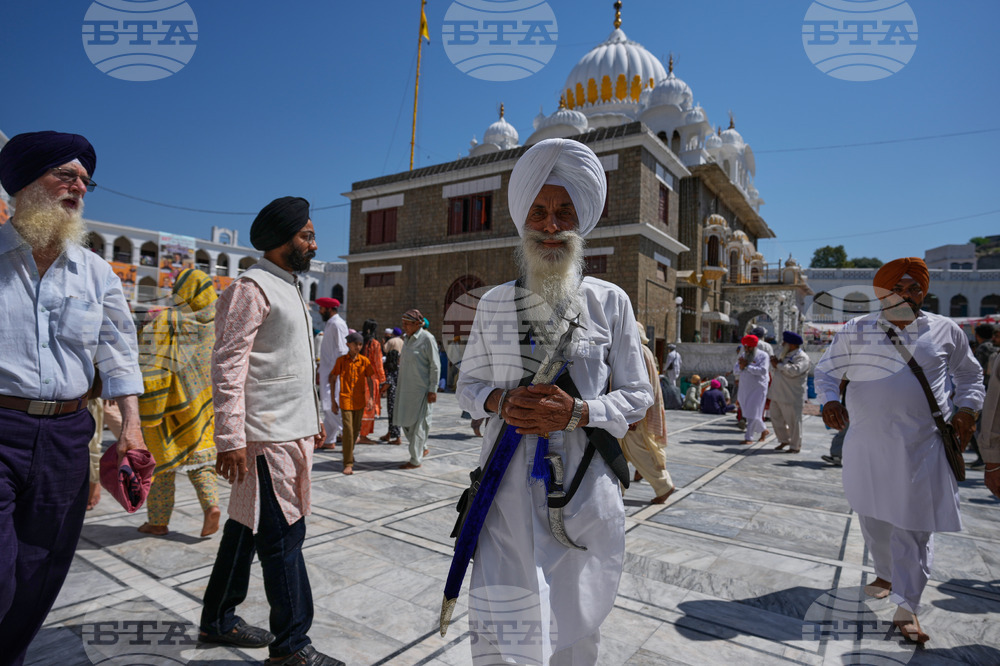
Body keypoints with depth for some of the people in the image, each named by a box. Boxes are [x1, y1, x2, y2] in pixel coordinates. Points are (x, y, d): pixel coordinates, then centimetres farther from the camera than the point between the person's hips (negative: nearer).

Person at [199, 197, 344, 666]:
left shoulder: (290, 290, 19)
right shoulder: (252, 288, -11)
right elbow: (228, 366, -17)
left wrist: (314, 419, 23)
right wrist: (230, 439, -21)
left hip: (293, 432, 9)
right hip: (268, 436, -9)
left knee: (247, 527, 18)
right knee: (283, 536, -3)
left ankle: (218, 621, 33)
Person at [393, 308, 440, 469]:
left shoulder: (427, 338, -13)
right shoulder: (408, 338, 11)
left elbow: (435, 366, -14)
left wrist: (433, 390, -16)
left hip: (421, 389, -8)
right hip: (406, 388, 8)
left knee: (418, 424, -1)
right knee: (405, 422, 13)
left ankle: (416, 460, 9)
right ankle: (422, 448, 32)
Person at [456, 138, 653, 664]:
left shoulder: (610, 302, 1)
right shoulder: (494, 304, 5)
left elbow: (638, 397, 3)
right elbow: (467, 383, 12)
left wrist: (577, 412, -16)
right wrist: (499, 401, -11)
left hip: (585, 492, 0)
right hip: (508, 488, 1)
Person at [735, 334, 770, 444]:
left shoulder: (763, 356, -7)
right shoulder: (743, 355, 9)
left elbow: (762, 370, -21)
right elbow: (735, 371, 5)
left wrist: (747, 366, -21)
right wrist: (741, 367, -17)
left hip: (758, 389, -6)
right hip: (744, 389, 6)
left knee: (753, 414, -8)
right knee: (747, 413, 12)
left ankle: (749, 437, -1)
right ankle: (763, 430, 32)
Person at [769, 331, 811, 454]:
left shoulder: (802, 357, -10)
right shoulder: (785, 355, 17)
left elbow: (794, 371, -29)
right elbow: (775, 372, 26)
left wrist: (778, 365, -18)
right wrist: (774, 364, 4)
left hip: (791, 397, -8)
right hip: (777, 395, 9)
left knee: (793, 422, 0)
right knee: (776, 419, 14)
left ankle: (795, 446, 12)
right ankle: (784, 440, 30)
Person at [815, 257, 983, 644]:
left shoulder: (945, 331, 5)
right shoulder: (856, 330, 1)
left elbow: (969, 373, 18)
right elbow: (826, 371, 4)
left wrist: (967, 409, 3)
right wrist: (830, 401, -15)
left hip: (922, 445, 0)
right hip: (867, 442, 1)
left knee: (914, 523, 0)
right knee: (873, 515, 14)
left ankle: (906, 606, 11)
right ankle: (886, 574, 39)